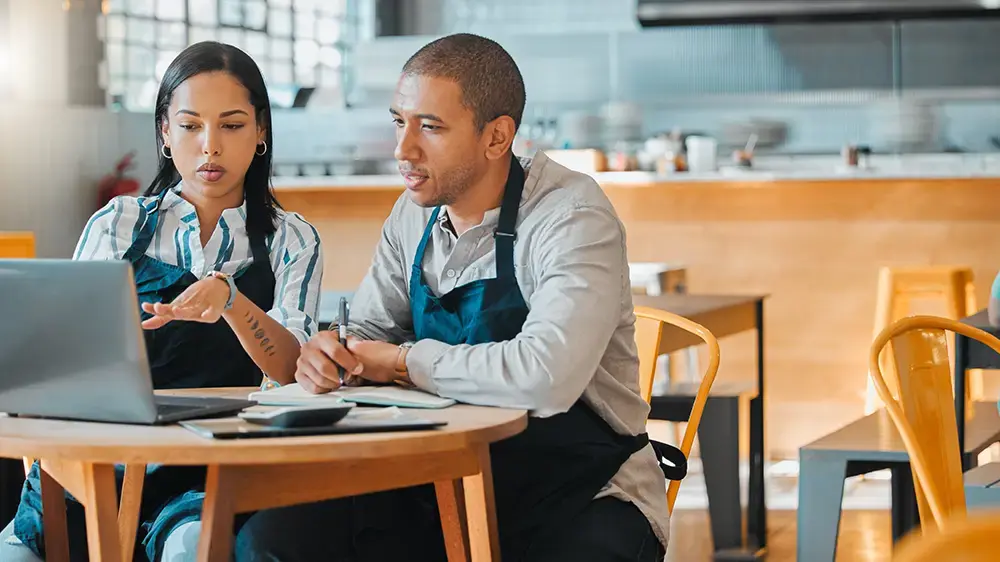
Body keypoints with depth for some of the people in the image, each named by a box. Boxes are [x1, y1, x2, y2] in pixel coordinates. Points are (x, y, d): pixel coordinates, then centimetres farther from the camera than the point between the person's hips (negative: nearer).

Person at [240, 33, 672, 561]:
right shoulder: (414, 215, 6)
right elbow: (367, 337, 16)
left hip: (578, 501, -5)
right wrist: (329, 354, -10)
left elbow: (544, 376, -32)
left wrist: (406, 361, -16)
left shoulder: (572, 217, -17)